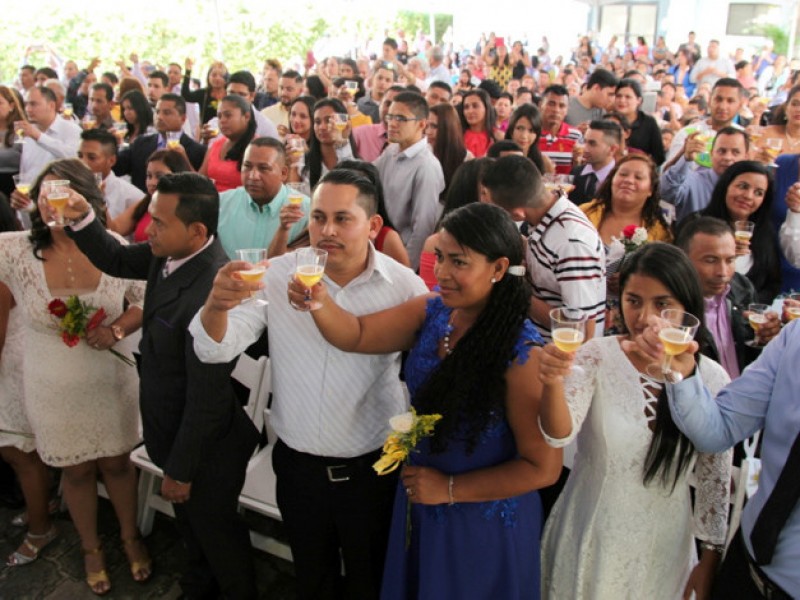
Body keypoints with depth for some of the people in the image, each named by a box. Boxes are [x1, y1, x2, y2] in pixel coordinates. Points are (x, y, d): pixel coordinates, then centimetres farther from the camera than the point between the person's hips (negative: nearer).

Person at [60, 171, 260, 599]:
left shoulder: (210, 294, -37)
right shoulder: (171, 252, -11)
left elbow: (206, 400, -30)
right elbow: (116, 260, 9)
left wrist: (180, 470, -18)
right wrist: (82, 220, -9)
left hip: (205, 447, -9)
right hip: (175, 430, 9)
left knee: (216, 532, 18)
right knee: (190, 521, 31)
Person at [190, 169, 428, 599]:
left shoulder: (406, 287, -14)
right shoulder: (277, 275, -11)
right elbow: (216, 350, -17)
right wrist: (216, 305, -37)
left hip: (374, 467, -1)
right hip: (297, 463, 2)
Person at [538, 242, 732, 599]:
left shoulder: (711, 378, -10)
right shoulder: (597, 356, -15)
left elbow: (715, 478, -1)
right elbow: (559, 434, -28)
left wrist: (708, 562, 5)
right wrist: (552, 381, -48)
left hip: (665, 550, 1)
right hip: (589, 540, -1)